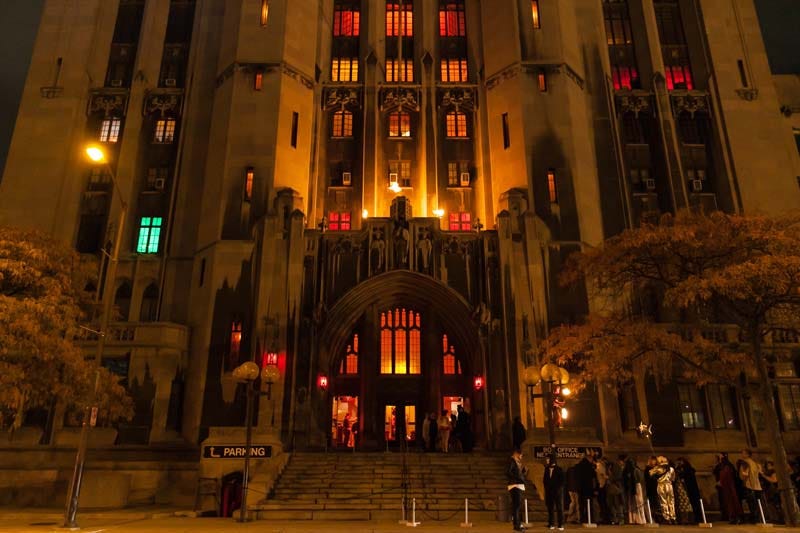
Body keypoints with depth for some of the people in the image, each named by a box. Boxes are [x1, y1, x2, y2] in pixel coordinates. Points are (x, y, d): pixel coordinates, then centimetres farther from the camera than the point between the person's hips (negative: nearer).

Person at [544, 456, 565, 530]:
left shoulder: (559, 469, -4)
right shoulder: (547, 469, 8)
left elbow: (562, 480, -3)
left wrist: (558, 488, -9)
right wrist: (546, 487, 6)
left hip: (558, 491, -4)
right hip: (549, 491, 4)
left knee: (559, 508, -1)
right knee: (550, 508, 5)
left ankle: (561, 525, 1)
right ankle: (550, 524, 11)